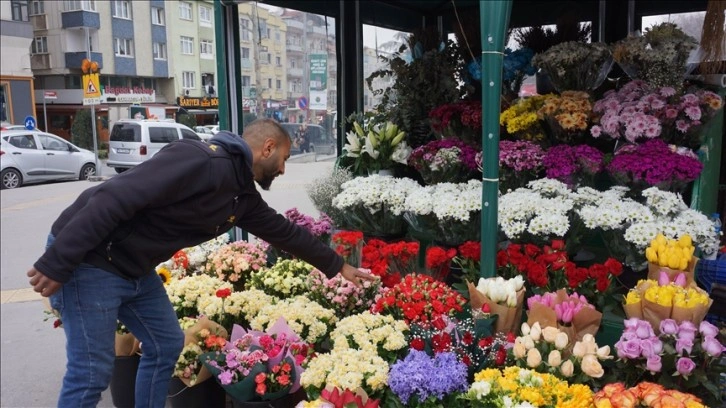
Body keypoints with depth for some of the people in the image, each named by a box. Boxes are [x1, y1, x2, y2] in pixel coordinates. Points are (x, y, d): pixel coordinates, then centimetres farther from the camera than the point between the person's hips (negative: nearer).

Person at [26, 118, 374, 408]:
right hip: (87, 260, -9)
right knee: (92, 371, -3)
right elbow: (114, 199, -28)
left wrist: (337, 266, 25)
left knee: (166, 344, 13)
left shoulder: (243, 194, 6)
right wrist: (56, 263, -27)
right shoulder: (201, 160, -24)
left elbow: (282, 231, 18)